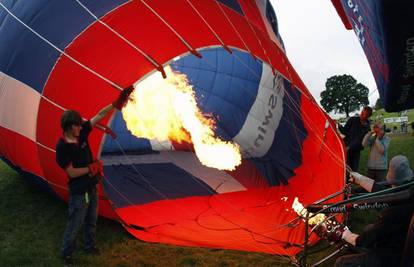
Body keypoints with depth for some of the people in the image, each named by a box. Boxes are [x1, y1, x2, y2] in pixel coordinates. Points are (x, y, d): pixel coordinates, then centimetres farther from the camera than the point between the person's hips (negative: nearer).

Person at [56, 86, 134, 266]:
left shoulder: (82, 133, -4)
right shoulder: (62, 147, -21)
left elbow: (99, 116, -6)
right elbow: (71, 172, -22)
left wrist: (116, 104, -12)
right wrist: (92, 168, -17)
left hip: (92, 187, 7)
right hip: (78, 192, -7)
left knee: (91, 221, 22)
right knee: (74, 225, 7)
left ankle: (89, 246, 42)